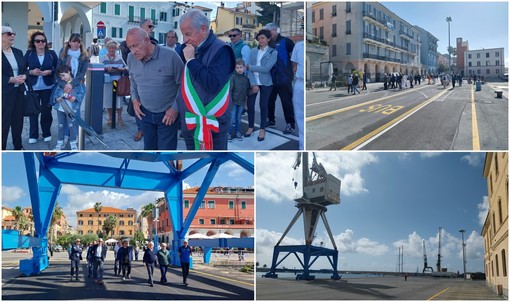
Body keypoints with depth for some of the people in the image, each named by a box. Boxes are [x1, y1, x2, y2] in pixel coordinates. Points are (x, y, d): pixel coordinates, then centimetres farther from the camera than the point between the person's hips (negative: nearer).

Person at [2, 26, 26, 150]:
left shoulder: (18, 52, 12)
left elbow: (25, 69, 15)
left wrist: (24, 77, -6)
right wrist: (11, 80, -20)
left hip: (19, 91, 6)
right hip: (4, 92, -6)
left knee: (18, 119, 11)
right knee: (4, 121, -4)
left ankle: (18, 145, 23)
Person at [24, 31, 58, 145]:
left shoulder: (52, 53, 3)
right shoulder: (29, 54, 2)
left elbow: (58, 68, 5)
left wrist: (50, 72, -13)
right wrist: (31, 72, -16)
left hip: (48, 87, 0)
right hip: (33, 87, 0)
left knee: (46, 111, 5)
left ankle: (47, 134, 19)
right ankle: (33, 135, 12)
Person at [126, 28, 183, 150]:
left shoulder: (170, 56, -20)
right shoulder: (131, 58, -4)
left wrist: (175, 108, -14)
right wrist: (134, 99, 3)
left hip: (167, 114, -4)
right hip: (146, 113, 5)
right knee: (149, 148, 16)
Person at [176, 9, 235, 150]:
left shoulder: (221, 50, -14)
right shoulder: (190, 48, 8)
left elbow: (213, 85, -27)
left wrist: (191, 60, -19)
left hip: (210, 124, -7)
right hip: (189, 122, 7)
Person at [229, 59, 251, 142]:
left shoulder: (246, 78, 2)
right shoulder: (233, 77, -10)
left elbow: (248, 90, 10)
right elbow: (230, 90, -11)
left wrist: (247, 99, 3)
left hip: (241, 102, 3)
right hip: (234, 101, -3)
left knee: (238, 118, 14)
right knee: (232, 118, -2)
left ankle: (238, 132, 25)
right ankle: (229, 133, 9)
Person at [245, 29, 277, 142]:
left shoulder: (273, 52, -3)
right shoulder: (253, 51, 6)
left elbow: (266, 69, -14)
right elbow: (249, 68, -1)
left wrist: (250, 67, -9)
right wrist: (253, 84, -13)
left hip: (266, 83, -3)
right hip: (253, 82, 3)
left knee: (263, 105, 3)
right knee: (250, 104, 1)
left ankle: (262, 129, 15)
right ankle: (250, 127, 18)